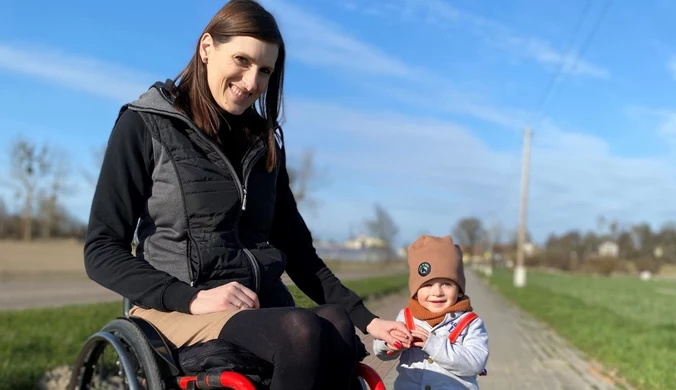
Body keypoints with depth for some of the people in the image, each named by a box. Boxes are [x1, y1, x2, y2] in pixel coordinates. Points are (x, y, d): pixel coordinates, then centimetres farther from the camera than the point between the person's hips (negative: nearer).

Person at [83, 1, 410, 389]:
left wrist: (365, 318, 6)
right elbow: (103, 251, -3)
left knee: (337, 327, -31)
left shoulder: (263, 142, 16)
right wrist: (191, 298, -18)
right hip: (179, 310, -4)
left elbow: (296, 249, 16)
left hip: (264, 306, 5)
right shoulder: (146, 125, 1)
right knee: (305, 332, -35)